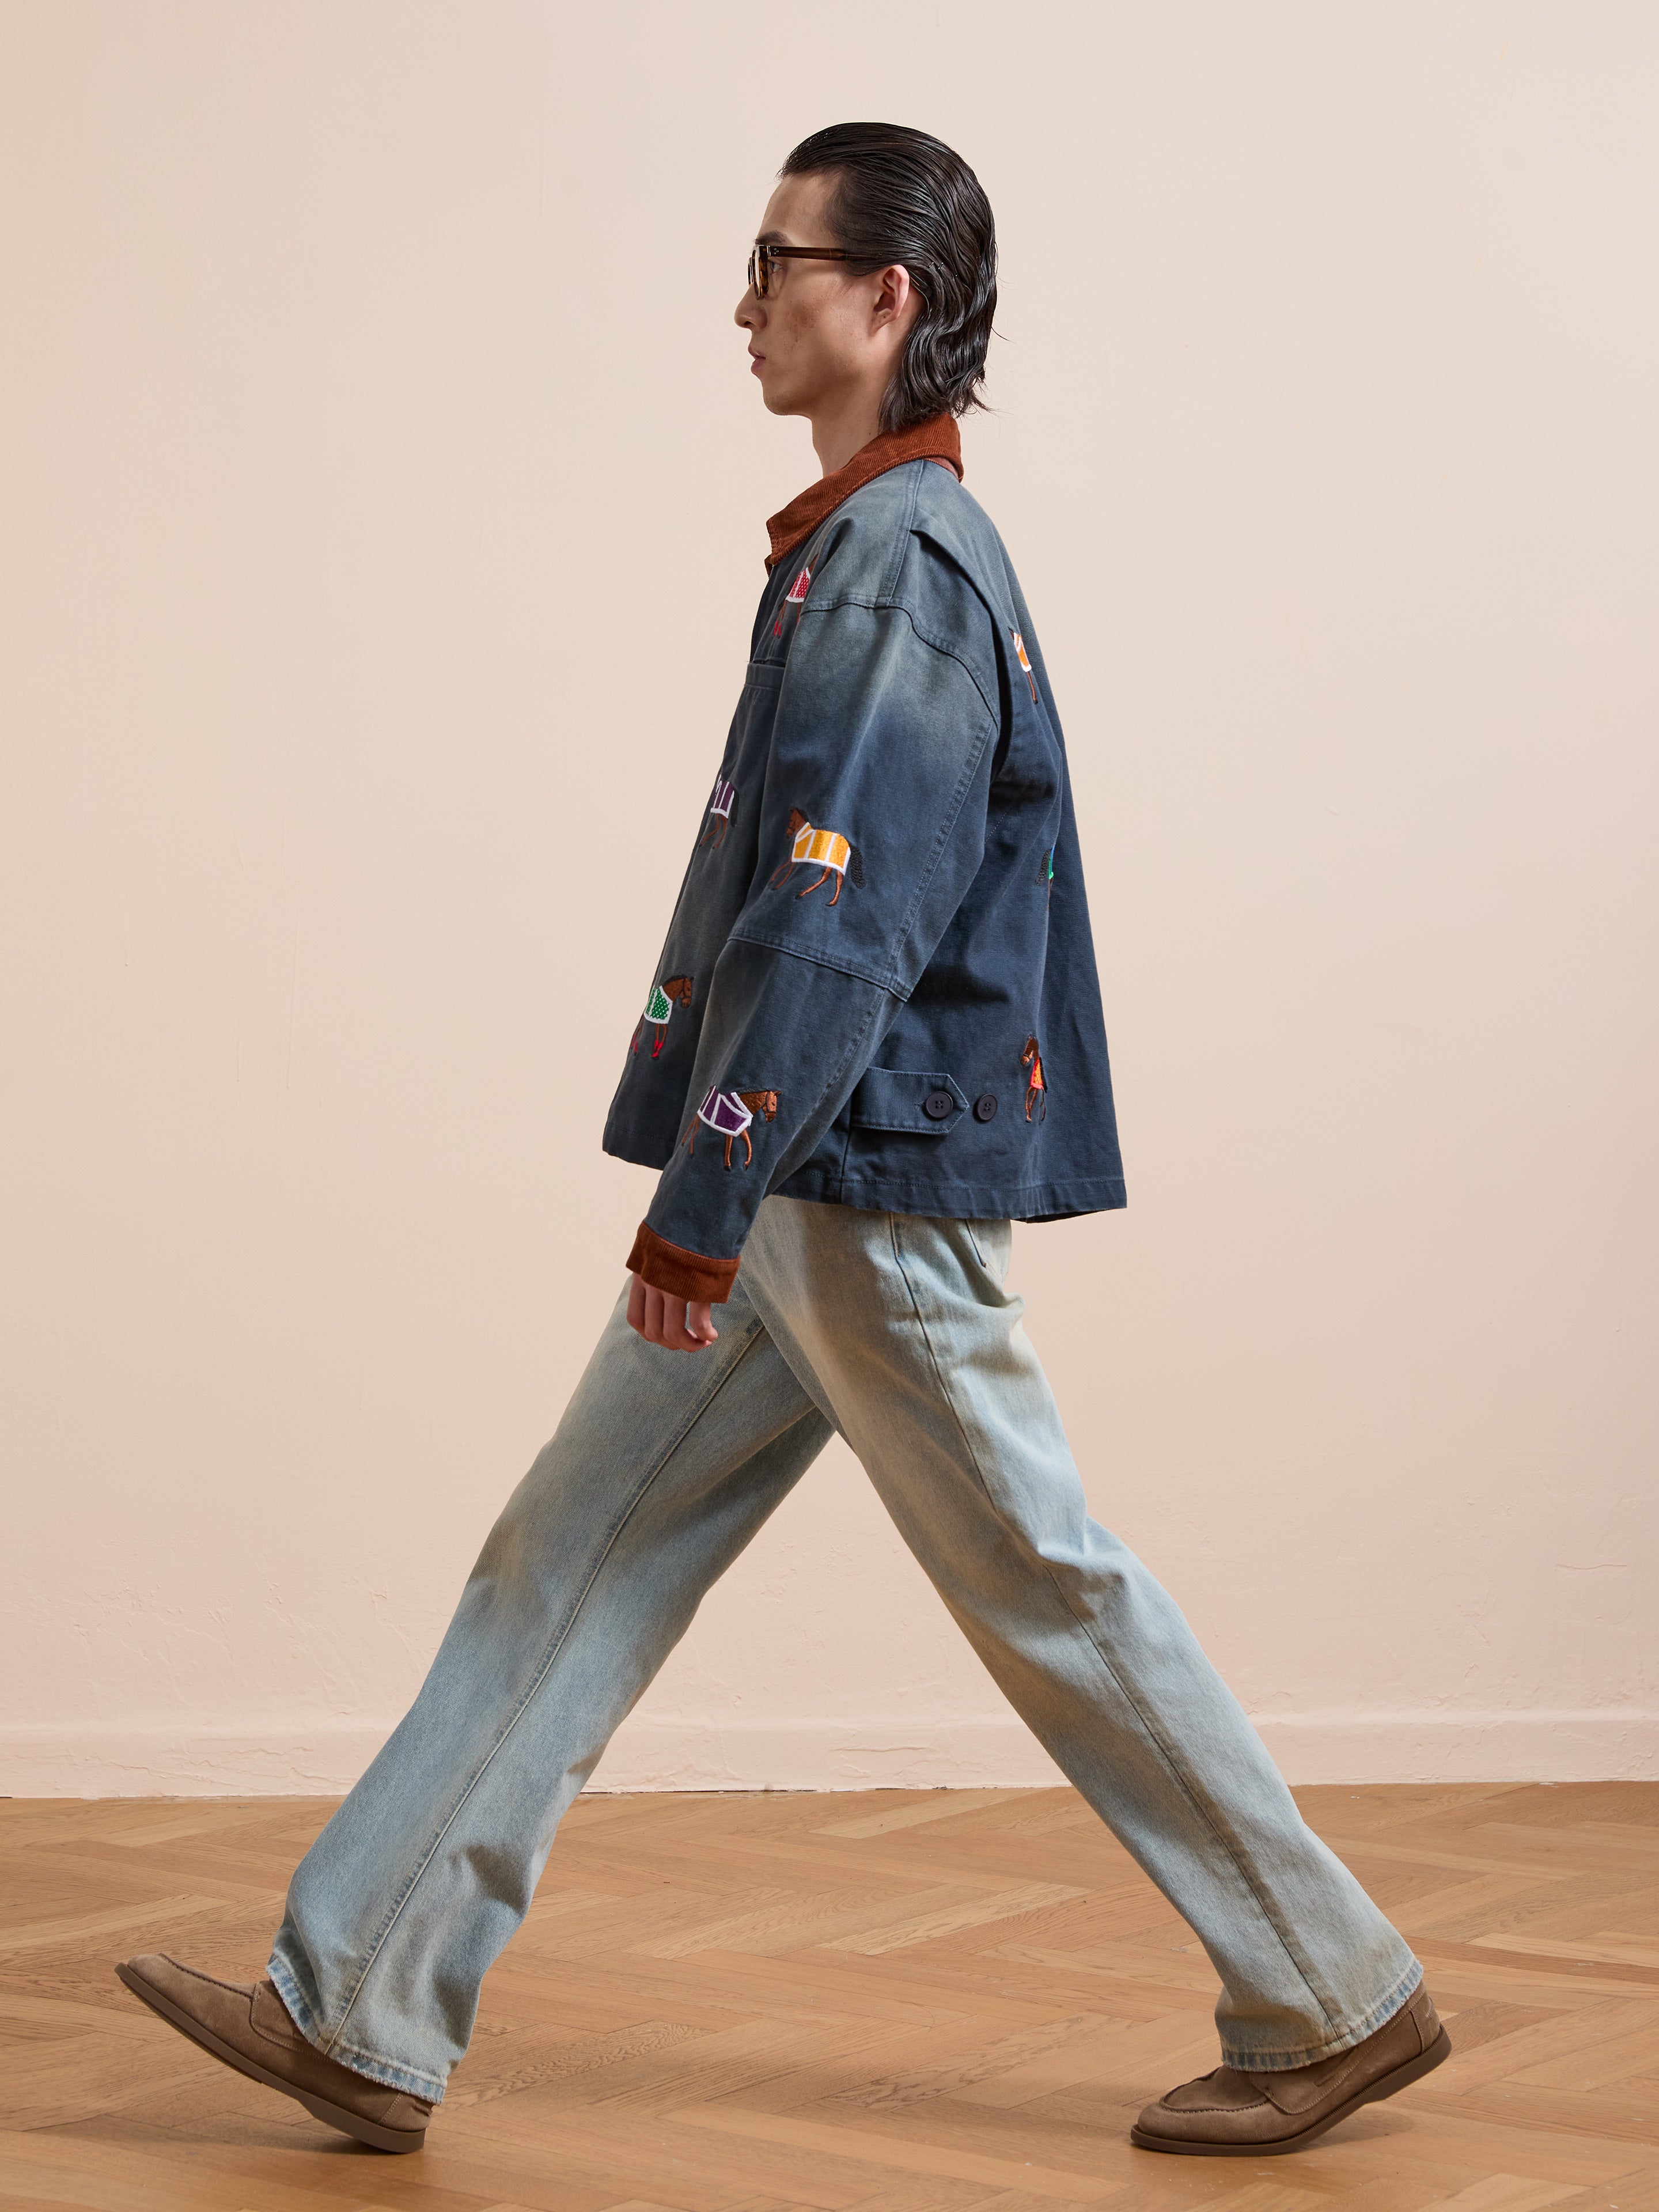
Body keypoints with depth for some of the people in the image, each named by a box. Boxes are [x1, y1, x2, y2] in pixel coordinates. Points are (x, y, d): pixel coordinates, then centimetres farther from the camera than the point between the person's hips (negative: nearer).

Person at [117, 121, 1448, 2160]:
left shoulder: (902, 566, -16)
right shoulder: (872, 551, 15)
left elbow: (840, 922, -23)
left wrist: (702, 1202, -21)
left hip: (871, 1192, -10)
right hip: (794, 1195, 10)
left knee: (1048, 1593, 0)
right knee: (563, 1571, 9)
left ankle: (1336, 2007, 15)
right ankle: (357, 2018, 14)